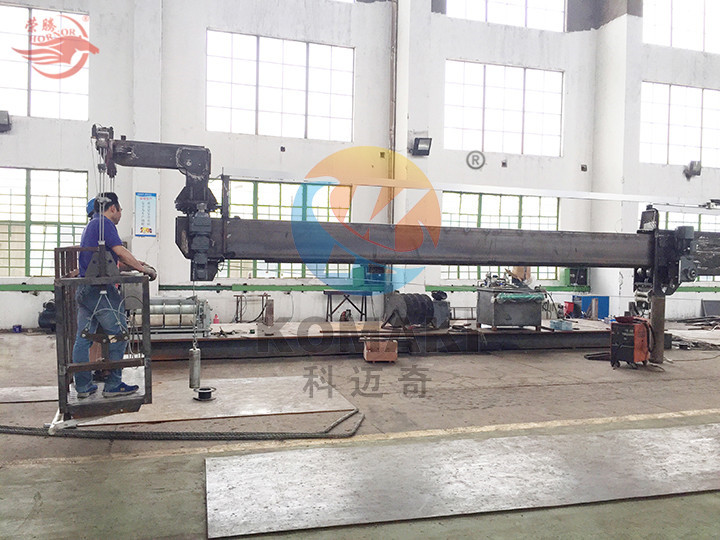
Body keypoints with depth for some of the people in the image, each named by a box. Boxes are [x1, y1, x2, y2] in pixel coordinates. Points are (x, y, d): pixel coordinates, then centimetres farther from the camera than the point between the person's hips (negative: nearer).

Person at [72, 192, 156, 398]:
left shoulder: (91, 225, 23)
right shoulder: (104, 223, -7)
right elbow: (120, 251, -16)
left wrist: (134, 266, 17)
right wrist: (143, 269, -8)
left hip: (83, 289, 10)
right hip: (101, 289, -10)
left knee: (83, 338, 10)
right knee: (118, 335, -2)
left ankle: (83, 386, 16)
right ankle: (113, 385, 2)